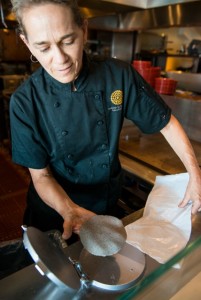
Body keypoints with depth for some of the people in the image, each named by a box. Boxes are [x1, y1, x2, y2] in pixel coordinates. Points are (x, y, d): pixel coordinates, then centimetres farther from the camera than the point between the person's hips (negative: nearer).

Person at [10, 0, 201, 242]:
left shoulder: (120, 76, -19)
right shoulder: (25, 102, -22)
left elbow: (167, 122, -8)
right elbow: (41, 175, -17)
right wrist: (69, 210, -35)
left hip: (107, 204, 2)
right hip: (54, 211, -1)